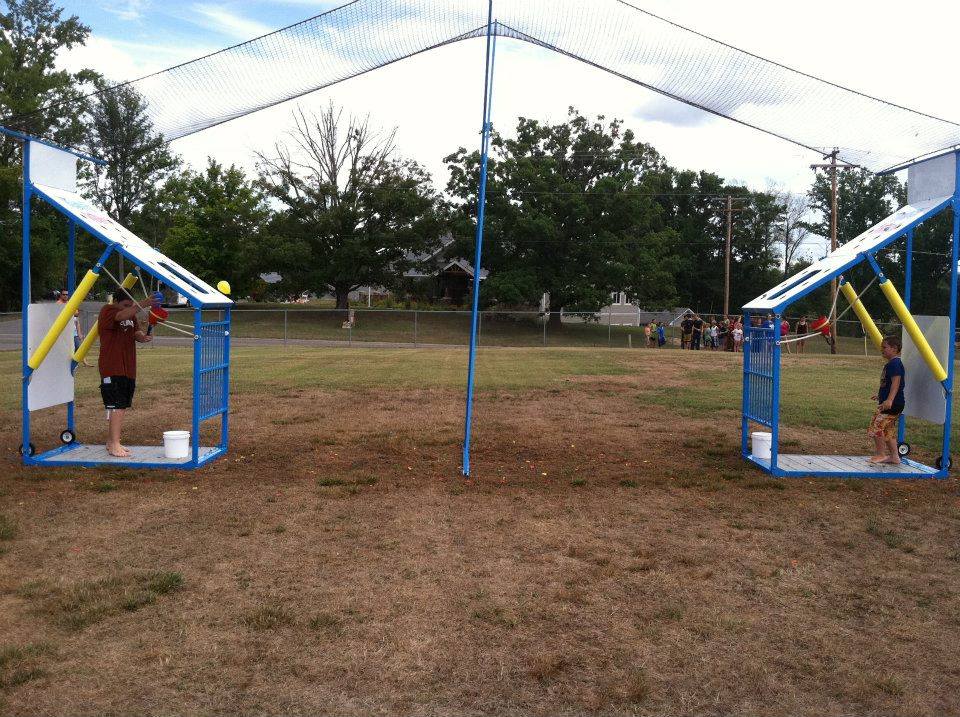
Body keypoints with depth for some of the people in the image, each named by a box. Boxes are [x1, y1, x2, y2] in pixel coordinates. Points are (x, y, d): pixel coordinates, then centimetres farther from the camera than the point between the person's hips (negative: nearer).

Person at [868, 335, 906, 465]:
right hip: (886, 403, 11)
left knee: (876, 427, -9)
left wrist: (889, 400, -38)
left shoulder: (895, 363, -15)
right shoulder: (890, 364, 16)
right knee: (888, 430, 15)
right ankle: (894, 457, 20)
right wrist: (880, 396, 43)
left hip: (892, 404, -11)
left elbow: (896, 382, -27)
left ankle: (880, 454, 0)